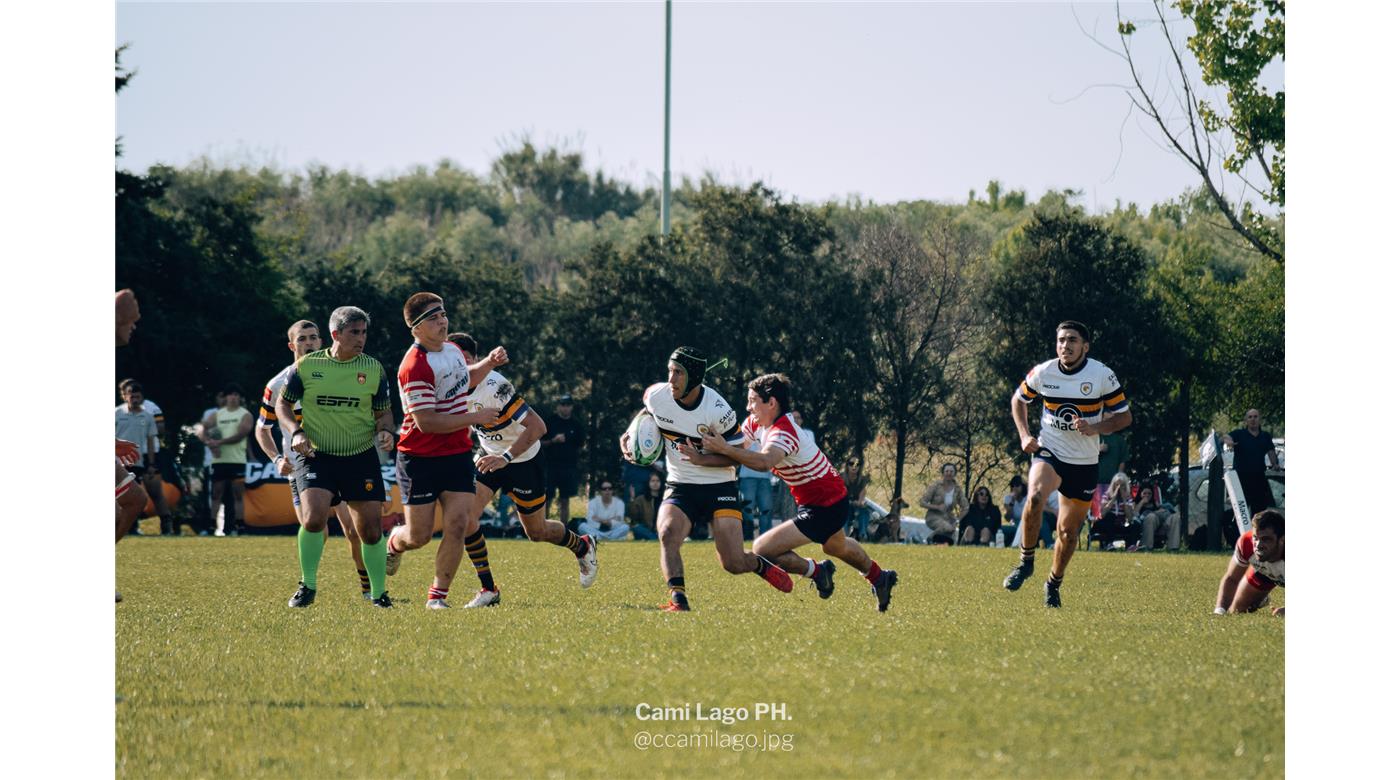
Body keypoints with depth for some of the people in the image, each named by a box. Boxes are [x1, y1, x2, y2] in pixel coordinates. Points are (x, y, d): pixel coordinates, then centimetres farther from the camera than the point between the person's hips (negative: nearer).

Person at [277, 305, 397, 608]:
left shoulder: (374, 369, 1)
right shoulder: (307, 365, -2)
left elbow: (384, 412, 10)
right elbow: (283, 404, 8)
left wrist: (386, 430, -12)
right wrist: (296, 432, -9)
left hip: (361, 458, 1)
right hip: (317, 456, -1)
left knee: (370, 527, 0)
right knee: (313, 518, -21)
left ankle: (378, 593, 18)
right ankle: (307, 586, -2)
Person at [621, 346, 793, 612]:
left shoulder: (717, 410, -19)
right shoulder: (656, 396, -8)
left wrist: (701, 459, -25)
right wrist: (628, 438, -4)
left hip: (719, 487, -3)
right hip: (680, 487, 3)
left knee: (734, 563, -8)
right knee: (668, 532, -30)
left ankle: (761, 566, 28)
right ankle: (678, 600, -29)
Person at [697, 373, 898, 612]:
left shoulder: (784, 433, -31)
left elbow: (763, 462, -51)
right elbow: (737, 446, -1)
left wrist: (725, 449, -55)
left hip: (823, 509, -10)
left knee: (762, 549, -16)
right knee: (836, 547, 38)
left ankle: (816, 571, 4)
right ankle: (879, 578, 60)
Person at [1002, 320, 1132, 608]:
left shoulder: (1102, 376, -9)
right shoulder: (1043, 373, -5)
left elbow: (1124, 416, -2)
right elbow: (1018, 399, 14)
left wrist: (1095, 428, -20)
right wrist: (1025, 435, 1)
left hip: (1084, 462, 0)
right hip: (1049, 453, 0)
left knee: (1068, 531, 8)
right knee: (1035, 497, -31)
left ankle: (1054, 584, 31)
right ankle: (1026, 561, -13)